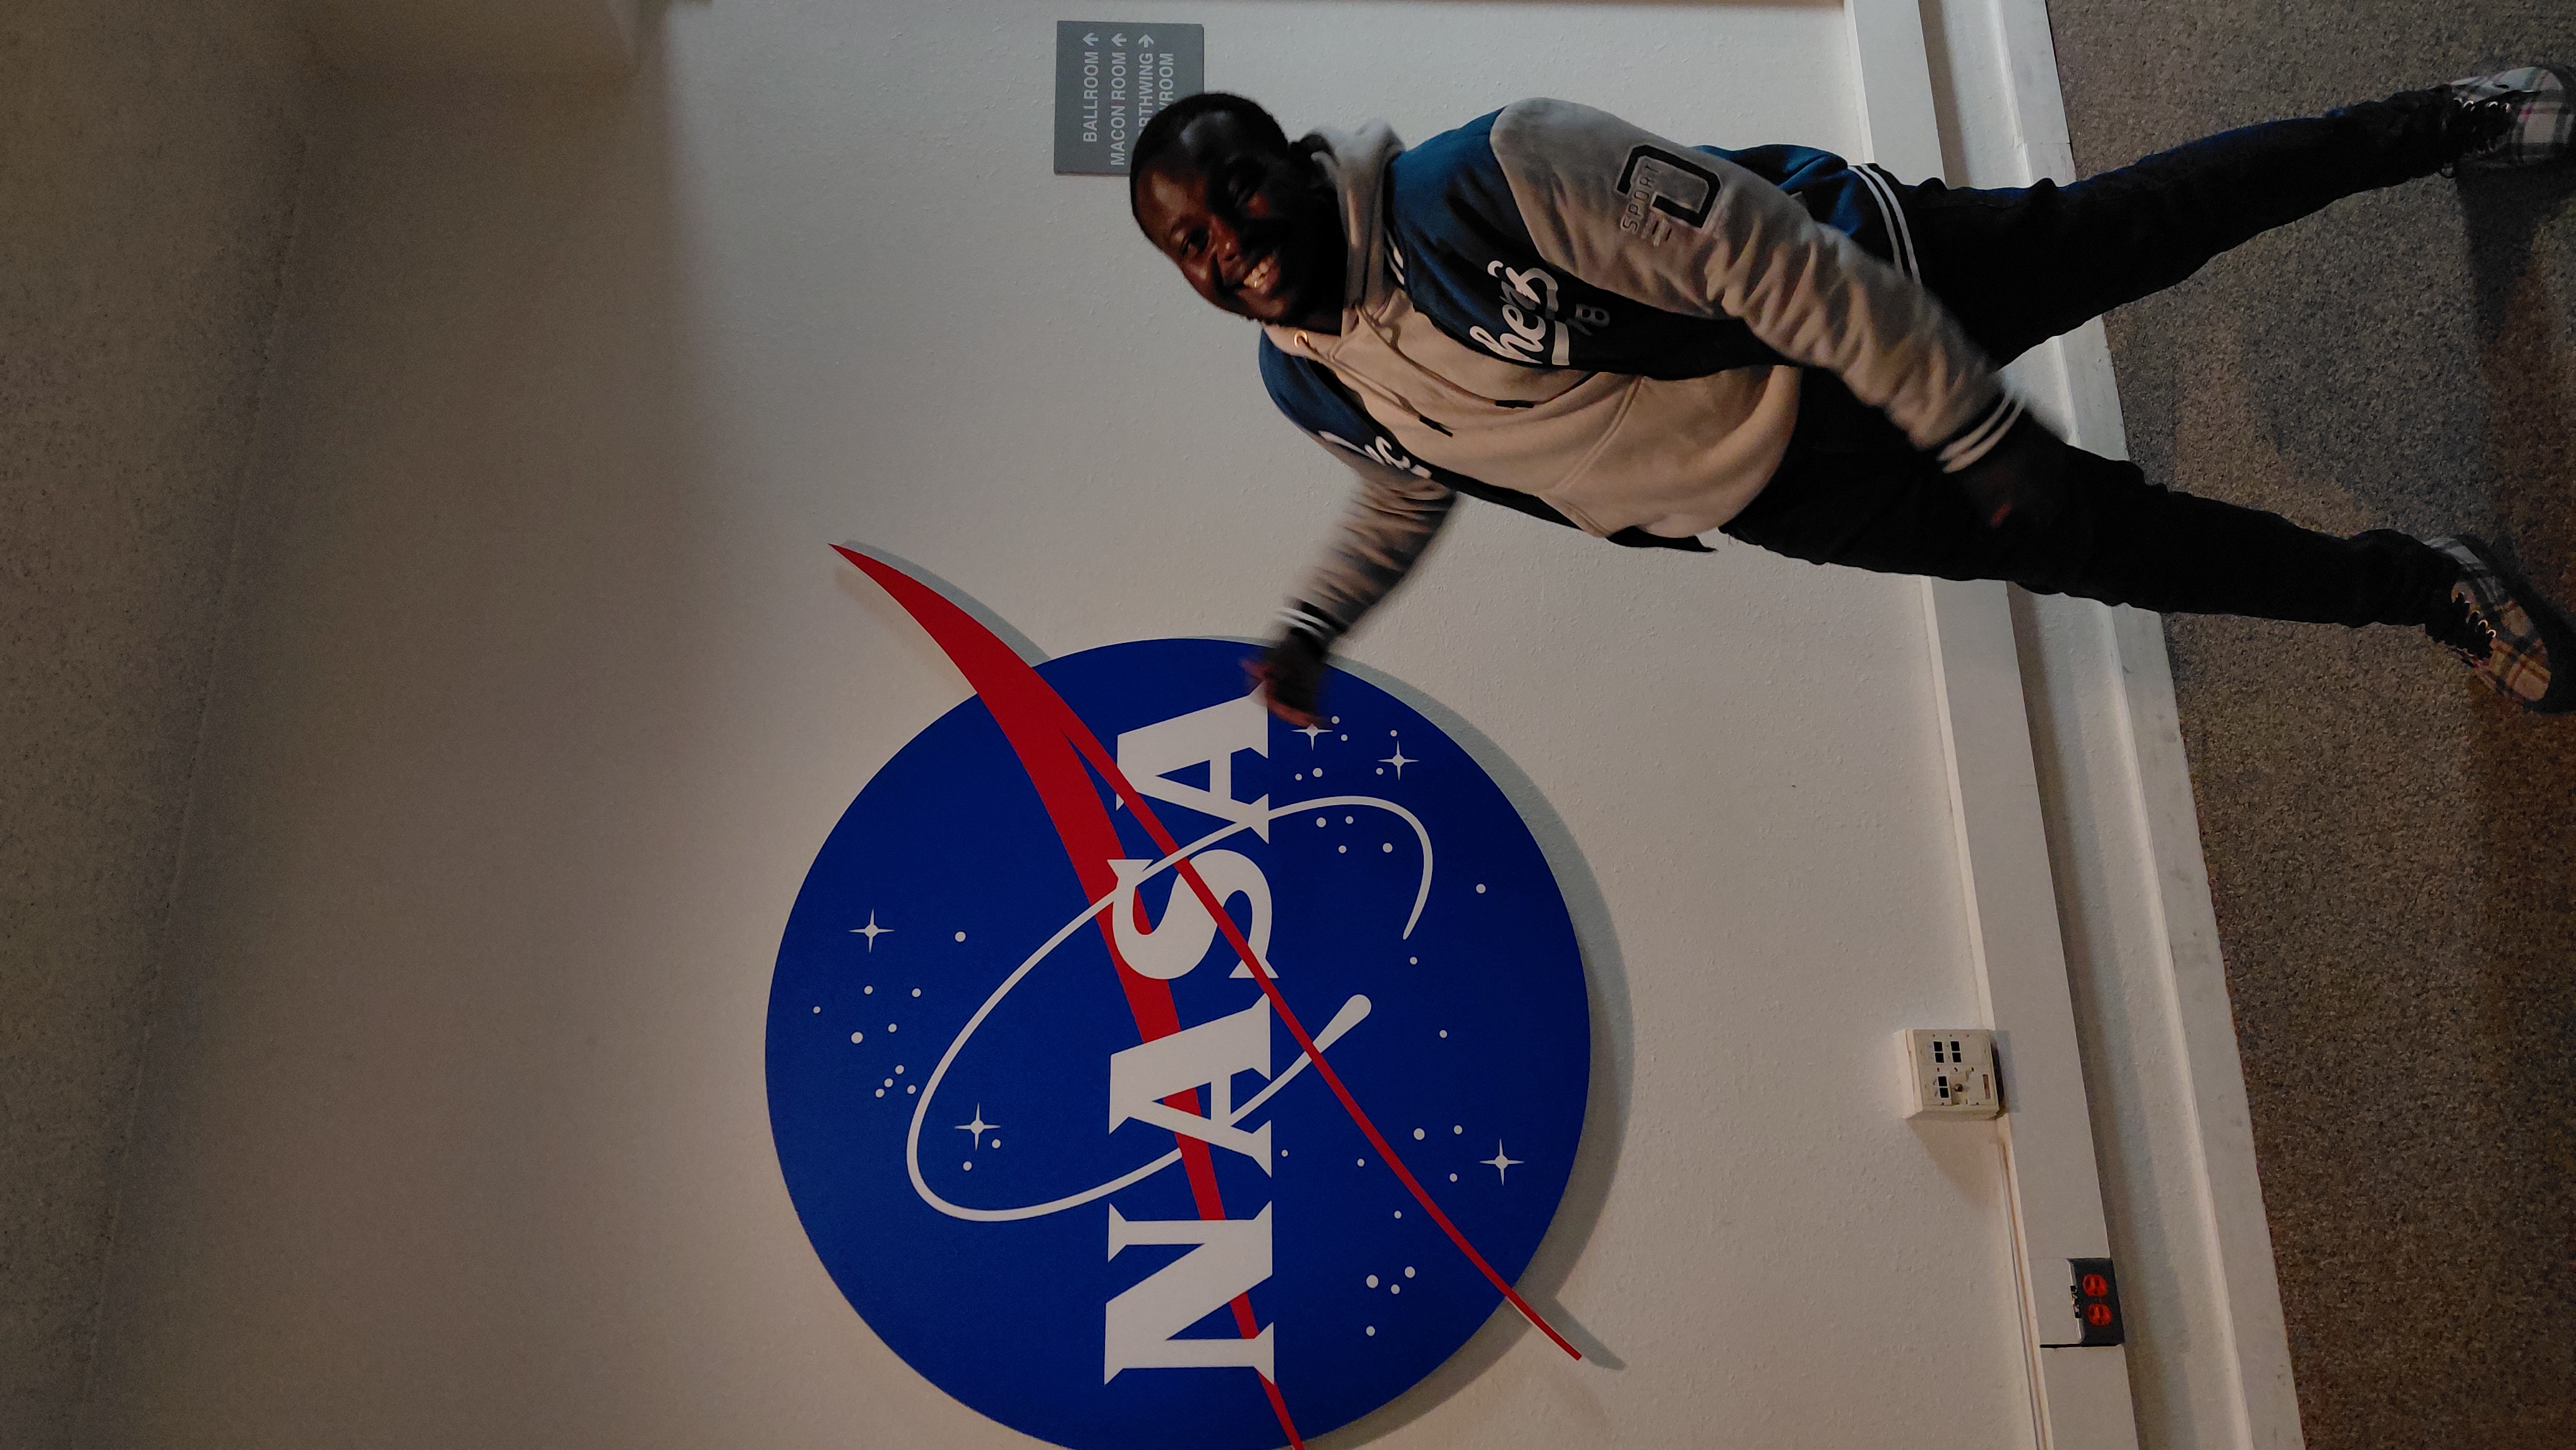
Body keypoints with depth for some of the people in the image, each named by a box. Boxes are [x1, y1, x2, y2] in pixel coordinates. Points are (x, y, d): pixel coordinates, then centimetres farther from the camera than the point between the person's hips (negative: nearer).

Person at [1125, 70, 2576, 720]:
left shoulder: (1500, 171, -29)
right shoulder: (1310, 387, -8)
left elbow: (1767, 258, -26)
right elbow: (1407, 493, 14)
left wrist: (1978, 430, -22)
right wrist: (1313, 622, 2)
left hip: (1870, 292, -3)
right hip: (1803, 497, 4)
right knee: (2106, 543, 8)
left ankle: (2447, 121, 43)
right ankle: (2423, 586, 31)